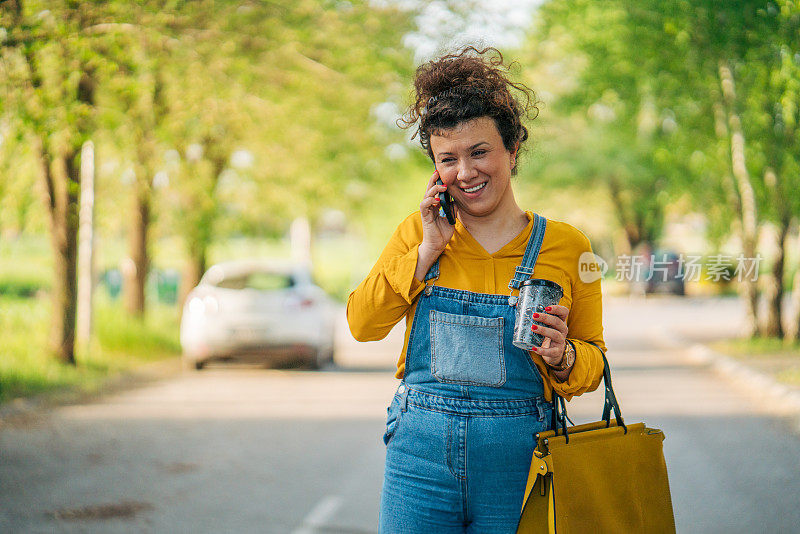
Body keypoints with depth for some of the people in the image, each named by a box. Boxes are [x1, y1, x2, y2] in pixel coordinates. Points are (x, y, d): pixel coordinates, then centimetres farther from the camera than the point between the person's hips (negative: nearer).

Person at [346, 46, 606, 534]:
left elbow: (592, 359, 6)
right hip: (420, 455, 1)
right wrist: (428, 249, -5)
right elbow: (363, 324, 1)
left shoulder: (566, 246, 1)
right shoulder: (419, 232, 8)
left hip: (516, 461, -1)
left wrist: (561, 357, -16)